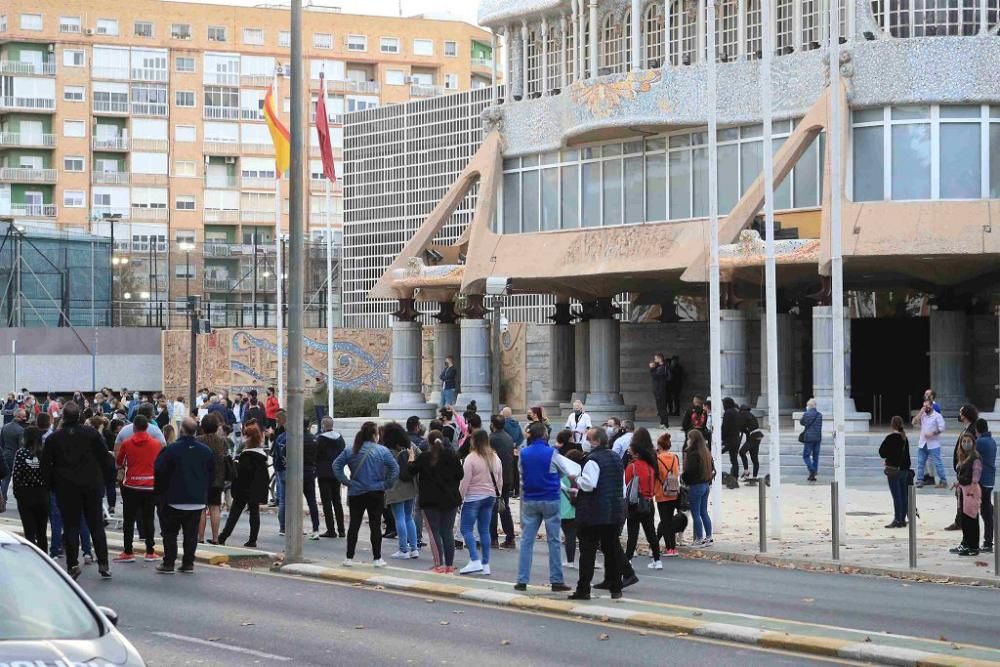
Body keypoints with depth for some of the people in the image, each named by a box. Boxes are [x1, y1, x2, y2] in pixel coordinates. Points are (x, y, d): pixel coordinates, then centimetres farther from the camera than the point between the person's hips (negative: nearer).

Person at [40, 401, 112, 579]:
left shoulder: (54, 438, -3)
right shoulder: (91, 433, -3)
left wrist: (52, 484, 9)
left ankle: (73, 565, -3)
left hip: (66, 488, -1)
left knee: (70, 526, 4)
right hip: (92, 485, 1)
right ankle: (103, 564, 5)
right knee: (96, 525, 8)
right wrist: (105, 480, 6)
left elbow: (46, 465, -1)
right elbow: (104, 458, -2)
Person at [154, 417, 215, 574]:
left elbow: (159, 471, -9)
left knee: (170, 532, 5)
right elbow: (211, 475, 12)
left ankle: (168, 564, 2)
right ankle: (188, 564, 8)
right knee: (191, 533, 9)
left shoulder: (172, 449, -12)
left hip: (174, 499, -4)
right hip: (198, 500, 4)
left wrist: (160, 491, 9)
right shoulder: (206, 451, 2)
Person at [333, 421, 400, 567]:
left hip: (355, 493, 2)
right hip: (376, 493, -2)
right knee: (375, 525, 6)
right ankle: (377, 558, 7)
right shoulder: (382, 451, -8)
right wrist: (387, 484, -4)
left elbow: (336, 465, -6)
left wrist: (346, 481, -2)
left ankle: (349, 557, 10)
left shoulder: (351, 451, -1)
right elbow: (395, 469, -13)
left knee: (354, 525, 10)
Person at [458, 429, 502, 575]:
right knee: (484, 530, 10)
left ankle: (475, 561, -14)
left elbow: (465, 481, -13)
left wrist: (459, 498, -4)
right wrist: (496, 495, 24)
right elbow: (499, 480, 13)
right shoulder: (495, 458, 6)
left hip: (473, 497, -6)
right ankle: (485, 564, 9)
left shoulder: (471, 458, -14)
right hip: (490, 497, 6)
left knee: (466, 529, -1)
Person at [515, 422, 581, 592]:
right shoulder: (552, 453, -10)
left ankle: (522, 580, 3)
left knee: (526, 540, 5)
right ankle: (556, 581, 3)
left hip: (529, 501, 3)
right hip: (550, 501, -3)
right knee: (553, 541, 2)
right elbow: (572, 471, -7)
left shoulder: (523, 454, 1)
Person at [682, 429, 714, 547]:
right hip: (705, 485, 9)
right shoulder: (706, 452, 9)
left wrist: (683, 477, -6)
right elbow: (712, 468, 16)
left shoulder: (692, 453, -18)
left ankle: (699, 539, 2)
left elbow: (689, 470, -23)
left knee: (695, 514, 0)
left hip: (695, 486, -8)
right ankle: (708, 538, 18)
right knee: (704, 512, 15)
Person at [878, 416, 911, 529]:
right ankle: (903, 519, 15)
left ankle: (897, 520, -7)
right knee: (903, 495, 10)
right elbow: (907, 455, 14)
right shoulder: (904, 438, 8)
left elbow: (882, 452, -10)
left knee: (896, 496, -7)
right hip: (904, 469, 7)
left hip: (893, 470, -7)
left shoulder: (890, 438, -14)